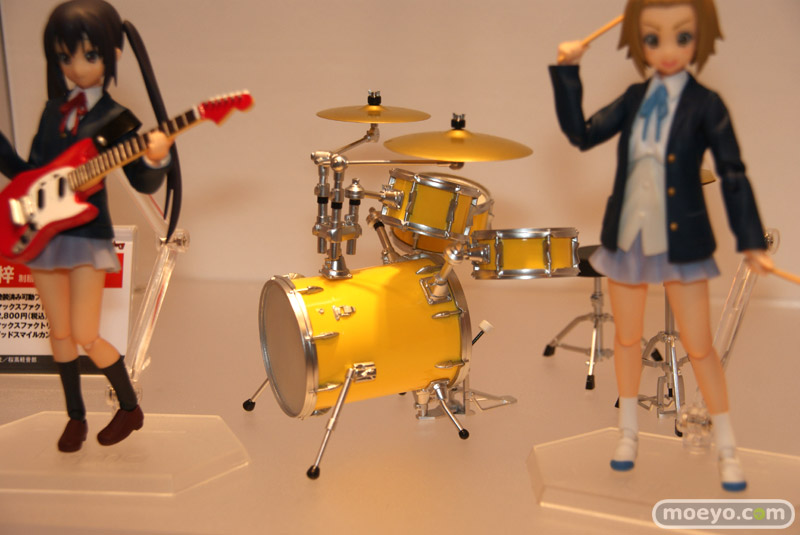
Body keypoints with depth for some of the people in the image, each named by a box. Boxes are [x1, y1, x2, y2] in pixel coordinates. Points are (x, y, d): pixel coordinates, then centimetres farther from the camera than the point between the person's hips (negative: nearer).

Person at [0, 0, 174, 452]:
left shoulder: (115, 120, -8)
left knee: (85, 337, -5)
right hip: (45, 233, 5)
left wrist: (156, 157, -38)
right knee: (60, 333, 11)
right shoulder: (54, 110, 8)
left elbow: (143, 182, -18)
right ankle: (76, 416, 26)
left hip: (87, 235, -5)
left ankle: (130, 408, 16)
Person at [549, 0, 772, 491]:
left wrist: (752, 243, -8)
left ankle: (727, 448, 20)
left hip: (682, 243, -4)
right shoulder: (635, 99, 3)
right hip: (627, 238, 4)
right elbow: (581, 134, 1)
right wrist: (568, 72, -6)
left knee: (699, 346, 3)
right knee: (627, 338, 15)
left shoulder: (705, 105, -9)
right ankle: (629, 431, 33)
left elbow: (732, 175, -7)